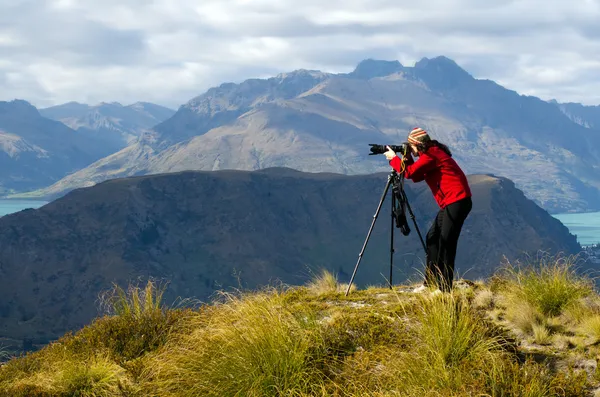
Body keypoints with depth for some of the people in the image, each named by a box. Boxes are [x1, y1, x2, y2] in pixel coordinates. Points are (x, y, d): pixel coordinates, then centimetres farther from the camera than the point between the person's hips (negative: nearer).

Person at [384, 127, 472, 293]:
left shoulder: (431, 155, -14)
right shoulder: (432, 153, 16)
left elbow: (409, 172, -19)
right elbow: (416, 177, 17)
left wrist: (393, 159, -5)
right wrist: (406, 158, 6)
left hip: (457, 201, -11)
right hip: (450, 203, 11)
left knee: (446, 242, -11)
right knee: (432, 237, 12)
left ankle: (444, 287, -11)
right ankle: (430, 282, 17)